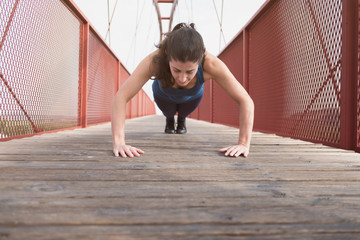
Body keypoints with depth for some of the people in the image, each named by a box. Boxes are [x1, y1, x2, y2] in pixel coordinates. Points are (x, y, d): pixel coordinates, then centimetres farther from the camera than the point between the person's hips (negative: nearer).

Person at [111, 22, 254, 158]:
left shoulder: (211, 64, -46)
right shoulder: (155, 61, -48)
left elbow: (246, 101, -41)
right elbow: (121, 97, -48)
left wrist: (244, 144, -47)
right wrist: (118, 143, -56)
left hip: (192, 97, 1)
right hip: (163, 95, 0)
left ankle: (181, 120, 63)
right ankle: (169, 121, 61)